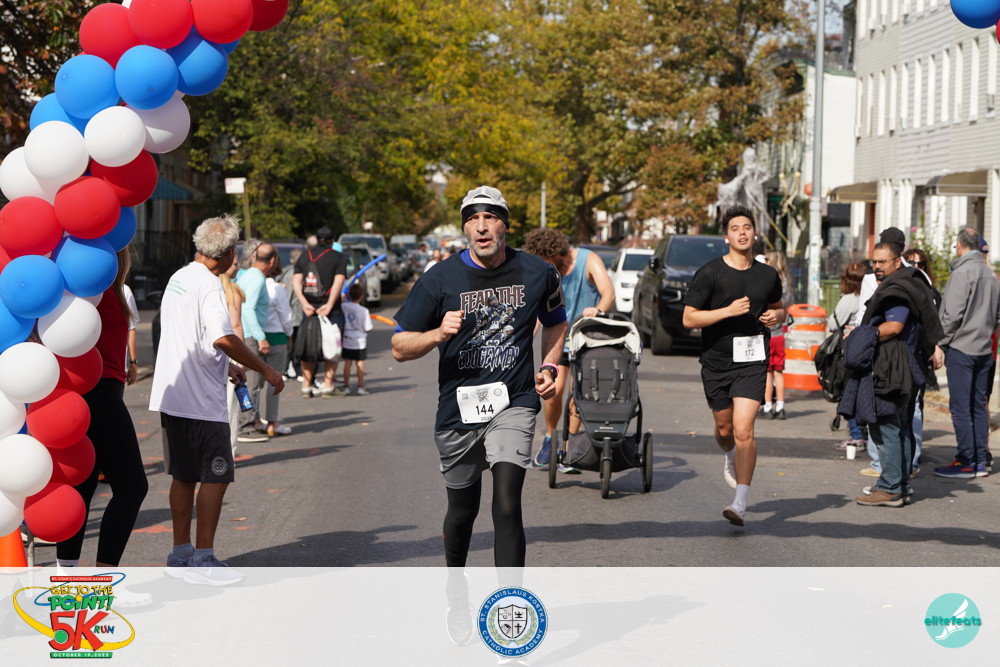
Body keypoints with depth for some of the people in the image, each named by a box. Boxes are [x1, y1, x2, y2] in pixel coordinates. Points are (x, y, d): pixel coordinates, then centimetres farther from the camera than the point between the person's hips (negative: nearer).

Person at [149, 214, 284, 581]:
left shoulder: (178, 278, 14)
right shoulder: (208, 285, -15)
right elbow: (223, 338, -28)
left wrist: (228, 366, 29)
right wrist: (265, 369, -19)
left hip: (171, 396, 9)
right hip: (201, 400, -9)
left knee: (184, 477, 15)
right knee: (215, 478, -3)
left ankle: (180, 553, 20)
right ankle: (203, 559, -4)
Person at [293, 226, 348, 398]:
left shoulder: (304, 256, 12)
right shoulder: (339, 258, 1)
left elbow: (296, 281, 1)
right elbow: (338, 281, -13)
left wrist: (304, 303, -9)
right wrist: (329, 304, -19)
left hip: (309, 309, 4)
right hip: (331, 311, -3)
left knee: (308, 349, 11)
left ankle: (306, 386, 12)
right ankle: (328, 386, 1)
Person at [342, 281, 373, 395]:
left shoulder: (344, 307, -9)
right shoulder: (364, 311, -15)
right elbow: (367, 328, -11)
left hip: (347, 340, 2)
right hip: (360, 341, -2)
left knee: (347, 362, 8)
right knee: (360, 363, 5)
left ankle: (346, 386, 10)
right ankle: (360, 387, 7)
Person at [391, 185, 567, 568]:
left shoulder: (537, 274, -1)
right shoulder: (440, 279, -7)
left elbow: (556, 322, 21)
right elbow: (399, 348, -4)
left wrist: (549, 367, 5)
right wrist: (438, 334, -23)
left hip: (513, 404, -1)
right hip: (458, 407, 1)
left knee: (507, 504, -19)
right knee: (462, 510, 15)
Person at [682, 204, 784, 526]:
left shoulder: (768, 275, 6)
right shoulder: (710, 273, -6)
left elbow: (778, 306, 26)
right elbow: (688, 318, -8)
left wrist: (777, 315, 1)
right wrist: (728, 310, -19)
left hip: (752, 362, 0)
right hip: (716, 362, 0)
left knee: (743, 429, -15)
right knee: (724, 429, 16)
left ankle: (740, 504, -14)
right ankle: (731, 459, 53)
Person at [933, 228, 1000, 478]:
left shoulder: (962, 273, -13)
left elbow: (952, 314, -16)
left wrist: (941, 344, -8)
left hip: (961, 348, -8)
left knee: (960, 407, -4)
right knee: (978, 406, 11)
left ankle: (966, 462, -3)